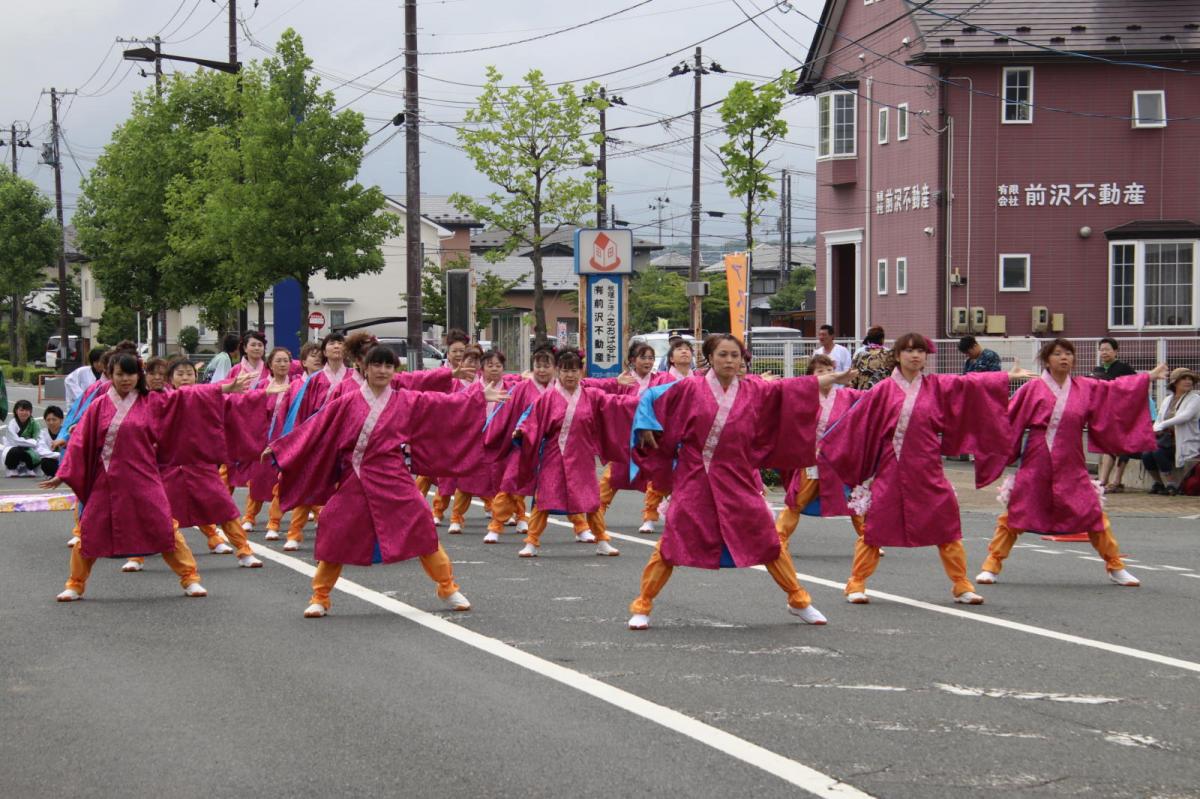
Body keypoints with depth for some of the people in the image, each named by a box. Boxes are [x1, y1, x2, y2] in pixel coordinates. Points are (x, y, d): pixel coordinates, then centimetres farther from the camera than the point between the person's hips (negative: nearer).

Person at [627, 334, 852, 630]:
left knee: (767, 540, 6)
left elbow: (791, 389, 5)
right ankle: (642, 605, 8)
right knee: (672, 542, -4)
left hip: (738, 481, 2)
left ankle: (798, 600, 21)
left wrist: (831, 379, 2)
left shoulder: (754, 391, 3)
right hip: (695, 481, -2)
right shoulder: (691, 389, -4)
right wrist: (647, 429, -5)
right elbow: (651, 398, 4)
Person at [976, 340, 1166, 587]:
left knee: (1094, 514, 3)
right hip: (1036, 464, -3)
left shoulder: (1086, 389, 6)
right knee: (1015, 513, -1)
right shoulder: (1033, 388, -4)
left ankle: (1115, 567, 15)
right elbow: (1008, 418, -2)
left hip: (1071, 466, 3)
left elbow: (1116, 389, 15)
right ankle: (992, 565, 9)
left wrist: (1150, 377, 17)